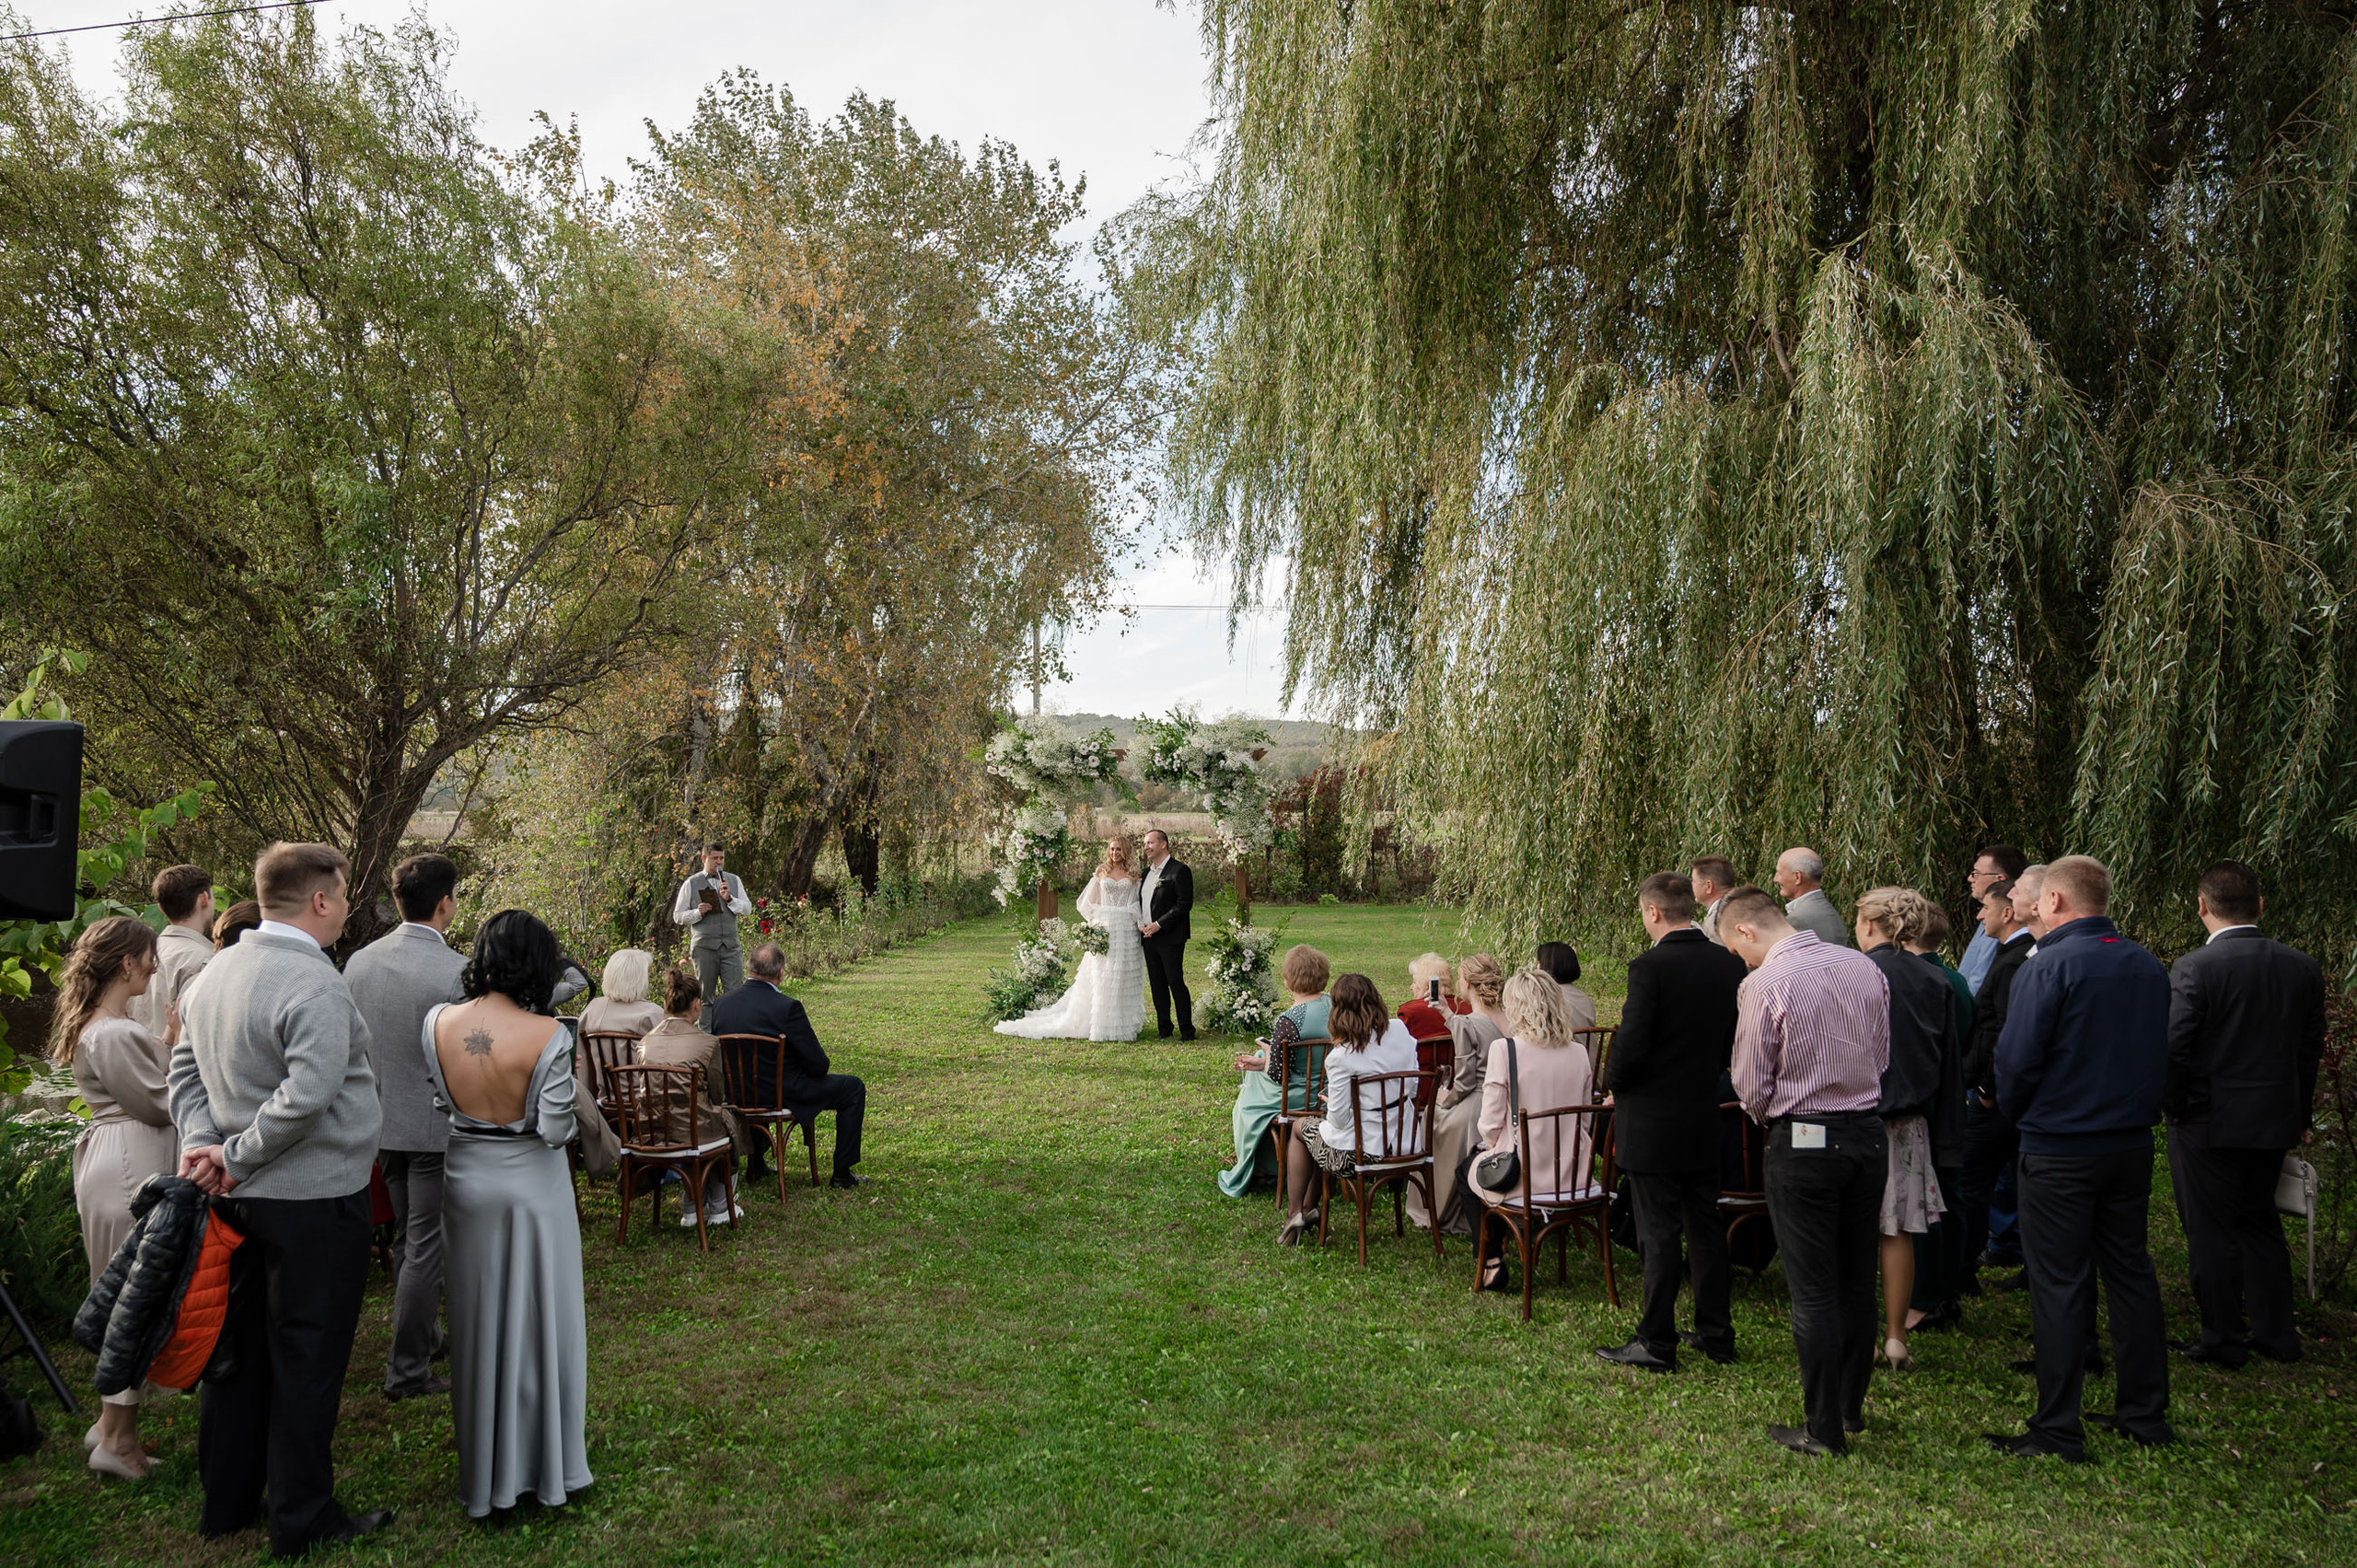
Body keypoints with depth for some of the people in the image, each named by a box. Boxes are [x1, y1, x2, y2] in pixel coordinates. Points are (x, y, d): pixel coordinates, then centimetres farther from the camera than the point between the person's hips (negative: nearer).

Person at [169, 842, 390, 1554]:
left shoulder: (217, 969, 7)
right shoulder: (314, 983, -22)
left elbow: (185, 1070, 11)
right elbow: (307, 1096, -29)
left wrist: (203, 1142, -1)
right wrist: (236, 1159, -16)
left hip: (239, 1198, 9)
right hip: (314, 1201, -8)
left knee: (241, 1344, 19)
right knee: (306, 1356, 4)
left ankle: (225, 1500, 31)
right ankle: (302, 1518, 15)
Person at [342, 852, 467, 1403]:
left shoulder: (358, 961, -1)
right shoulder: (457, 972, -21)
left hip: (381, 1123, 7)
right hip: (436, 1126, -7)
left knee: (406, 1238, 22)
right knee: (425, 1246, 3)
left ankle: (422, 1333, 38)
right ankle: (407, 1368, 10)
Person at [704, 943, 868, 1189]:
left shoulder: (722, 1003, -5)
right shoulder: (787, 1007, -22)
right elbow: (819, 1066, -17)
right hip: (784, 1095, -6)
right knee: (854, 1089, 11)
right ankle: (842, 1174, 13)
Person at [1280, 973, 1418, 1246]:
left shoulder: (1340, 1057, -23)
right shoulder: (1399, 1030, -7)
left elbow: (1339, 1119, -18)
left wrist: (1330, 1101, 2)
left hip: (1358, 1152, -6)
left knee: (1301, 1129, 25)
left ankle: (1295, 1213, 28)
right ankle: (1307, 1208, 39)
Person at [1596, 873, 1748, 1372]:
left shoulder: (1650, 966, -19)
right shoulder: (1729, 963, 1)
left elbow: (1631, 1044, -21)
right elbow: (1733, 1040, 8)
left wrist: (1613, 1087, -3)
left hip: (1652, 1121, -6)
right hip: (1706, 1116, 7)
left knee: (1659, 1235, 1)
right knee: (1706, 1227, 17)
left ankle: (1657, 1343, 10)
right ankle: (1716, 1334, 26)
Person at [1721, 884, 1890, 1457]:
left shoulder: (1763, 984, -14)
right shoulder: (1866, 968, 4)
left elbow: (1752, 1087, -9)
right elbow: (1882, 1059, 14)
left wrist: (1765, 1111, 12)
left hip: (1802, 1143, -6)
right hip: (1869, 1134, 6)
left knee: (1813, 1292, 2)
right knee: (1857, 1281, 17)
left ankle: (1824, 1430, 9)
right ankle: (1851, 1407, 30)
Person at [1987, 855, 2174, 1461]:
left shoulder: (2048, 966, -16)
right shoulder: (2149, 967, 5)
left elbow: (2017, 1058, -16)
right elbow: (2160, 1053, 13)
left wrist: (2015, 1112, 2)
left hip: (2060, 1148, -6)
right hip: (2133, 1143, 7)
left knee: (2060, 1284, 0)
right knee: (2131, 1271, 16)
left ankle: (2057, 1431, 6)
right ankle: (2145, 1412, 26)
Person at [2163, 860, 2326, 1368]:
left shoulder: (2194, 968, -18)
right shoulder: (2303, 967, 1)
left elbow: (2174, 1048, -21)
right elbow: (2311, 1048, 8)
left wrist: (2174, 1107, -5)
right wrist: (2298, 1113, 17)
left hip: (2209, 1123, -6)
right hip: (2275, 1121, 6)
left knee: (2212, 1232, 5)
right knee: (2260, 1223, 20)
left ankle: (2222, 1340, 14)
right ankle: (2276, 1333, 27)